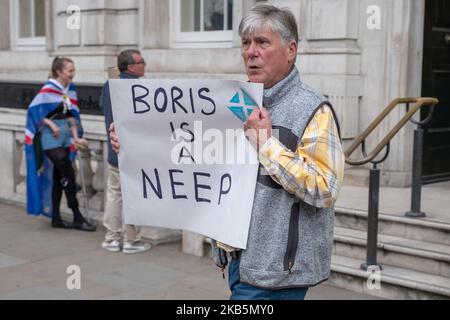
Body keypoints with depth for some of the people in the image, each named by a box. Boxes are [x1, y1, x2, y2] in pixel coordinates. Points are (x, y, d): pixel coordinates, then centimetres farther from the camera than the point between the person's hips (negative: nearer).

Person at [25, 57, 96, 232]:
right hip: (51, 138, -7)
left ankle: (56, 218, 17)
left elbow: (72, 116, 11)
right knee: (68, 174, -9)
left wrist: (76, 137, 3)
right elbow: (34, 110, -10)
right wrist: (51, 124, -17)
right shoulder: (48, 90, -11)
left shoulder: (70, 90, 9)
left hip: (65, 138, 7)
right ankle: (77, 218, -1)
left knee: (58, 177, 10)